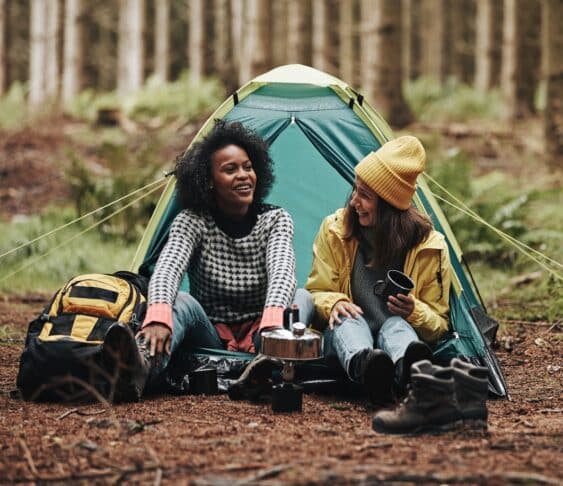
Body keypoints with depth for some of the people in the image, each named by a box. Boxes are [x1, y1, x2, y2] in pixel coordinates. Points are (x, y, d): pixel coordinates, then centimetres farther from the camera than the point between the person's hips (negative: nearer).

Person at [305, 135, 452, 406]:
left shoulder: (429, 247, -4)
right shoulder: (336, 230, 0)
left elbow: (438, 324, 2)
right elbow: (317, 291, 7)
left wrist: (414, 311, -22)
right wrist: (333, 303, -18)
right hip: (344, 335, 1)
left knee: (396, 325, -37)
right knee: (348, 319, -35)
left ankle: (408, 371, -75)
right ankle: (364, 370, -73)